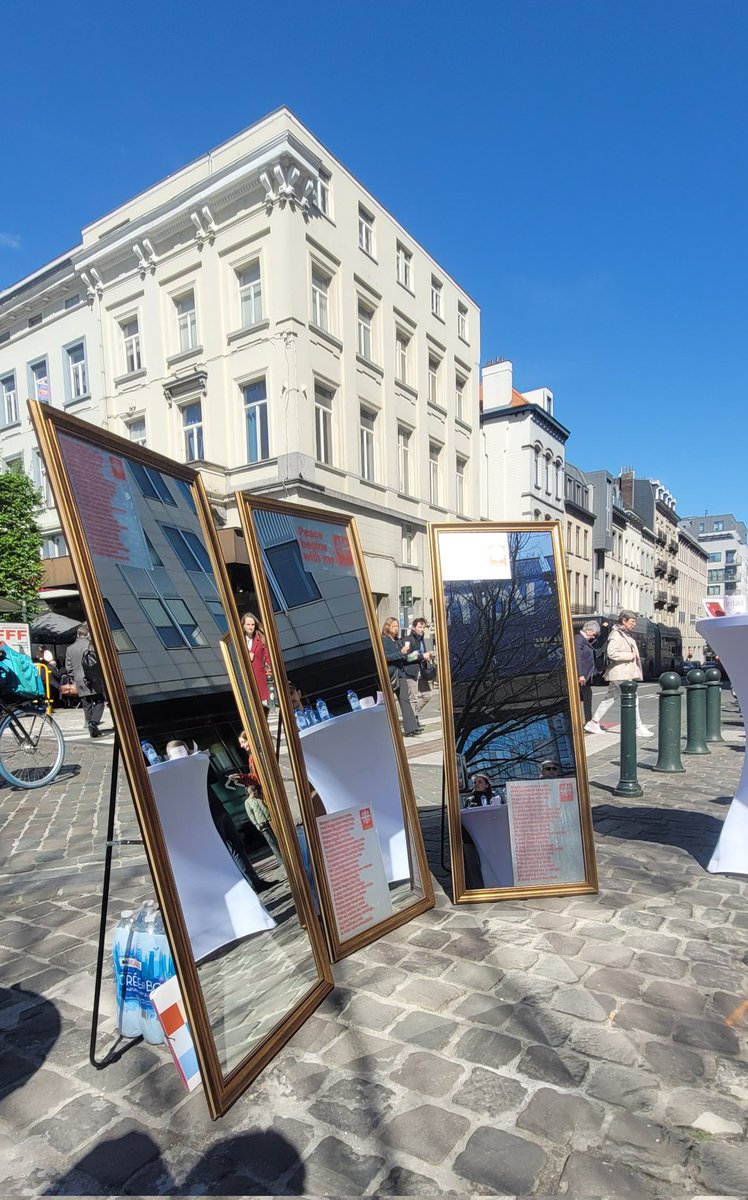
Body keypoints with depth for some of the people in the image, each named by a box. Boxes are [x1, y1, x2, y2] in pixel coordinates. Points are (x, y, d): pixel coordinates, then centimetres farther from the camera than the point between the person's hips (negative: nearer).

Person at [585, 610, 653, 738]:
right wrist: (630, 656, -18)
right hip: (620, 673, -10)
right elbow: (611, 653, -25)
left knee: (610, 698, 13)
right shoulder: (616, 635, -15)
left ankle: (593, 723, 18)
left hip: (625, 672, 10)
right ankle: (639, 728, 0)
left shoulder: (628, 634, 16)